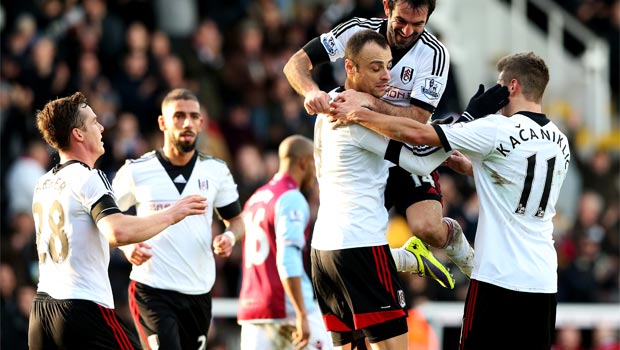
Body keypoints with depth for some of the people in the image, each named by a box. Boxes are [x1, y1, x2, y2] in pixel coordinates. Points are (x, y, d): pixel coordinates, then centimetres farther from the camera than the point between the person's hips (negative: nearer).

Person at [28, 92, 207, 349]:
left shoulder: (43, 184, 16)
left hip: (42, 307, 8)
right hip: (83, 307, -8)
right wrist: (170, 214, -14)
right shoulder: (87, 178, -10)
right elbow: (118, 231, -25)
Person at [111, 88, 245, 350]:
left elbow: (235, 219, 17)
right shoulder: (135, 172, -3)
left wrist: (230, 236, -6)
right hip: (152, 290, -4)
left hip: (199, 292, 4)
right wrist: (127, 246, -12)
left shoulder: (216, 171, 6)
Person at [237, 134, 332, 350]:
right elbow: (288, 259, -19)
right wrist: (302, 315, -21)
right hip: (289, 309, -8)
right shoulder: (291, 199, -9)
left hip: (251, 308, 8)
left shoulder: (255, 200, 18)